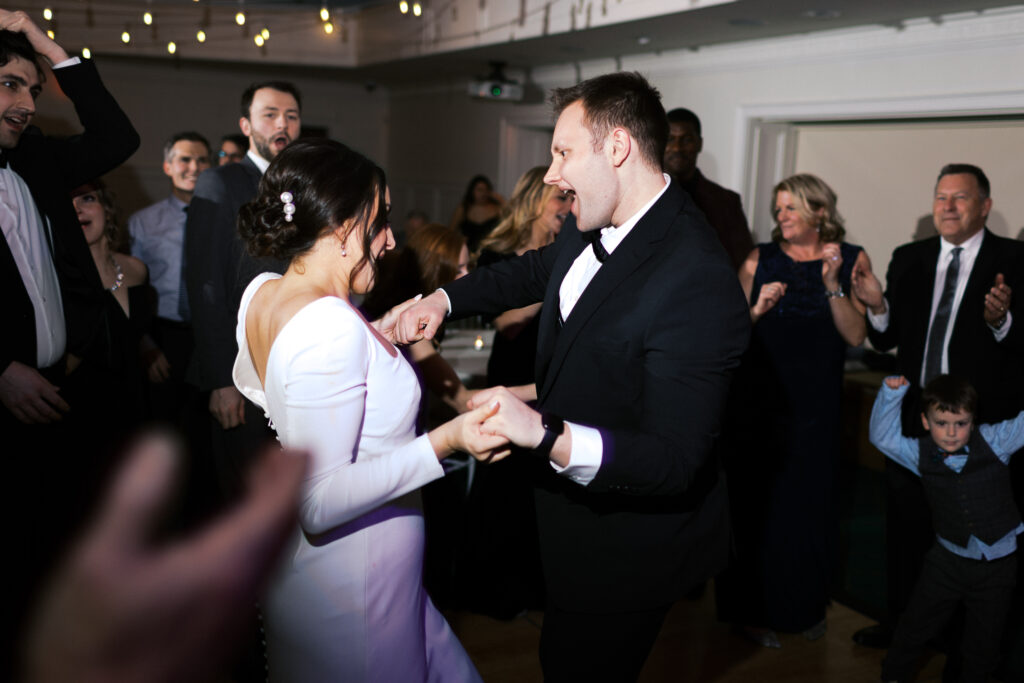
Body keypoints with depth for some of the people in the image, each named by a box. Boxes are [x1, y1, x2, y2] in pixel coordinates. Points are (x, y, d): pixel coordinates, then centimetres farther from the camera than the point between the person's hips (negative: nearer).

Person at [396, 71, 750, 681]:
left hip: (626, 546, -9)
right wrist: (444, 299, 7)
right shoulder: (595, 230, -4)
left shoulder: (700, 285, -33)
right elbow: (536, 270, 19)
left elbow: (673, 460, -34)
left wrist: (546, 435, -43)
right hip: (572, 494, 9)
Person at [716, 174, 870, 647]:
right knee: (756, 501, 4)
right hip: (759, 400, 0)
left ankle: (805, 606, 30)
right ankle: (754, 608, 20)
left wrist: (832, 283, -18)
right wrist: (757, 310, -14)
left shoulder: (852, 260, 2)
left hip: (814, 407, 1)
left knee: (809, 501, 10)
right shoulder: (760, 260, 1)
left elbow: (856, 335, -7)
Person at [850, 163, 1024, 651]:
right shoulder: (908, 259, 6)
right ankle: (900, 621, 34)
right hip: (913, 421, 4)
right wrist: (878, 305, -14)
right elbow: (885, 340, 5)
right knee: (905, 528, 16)